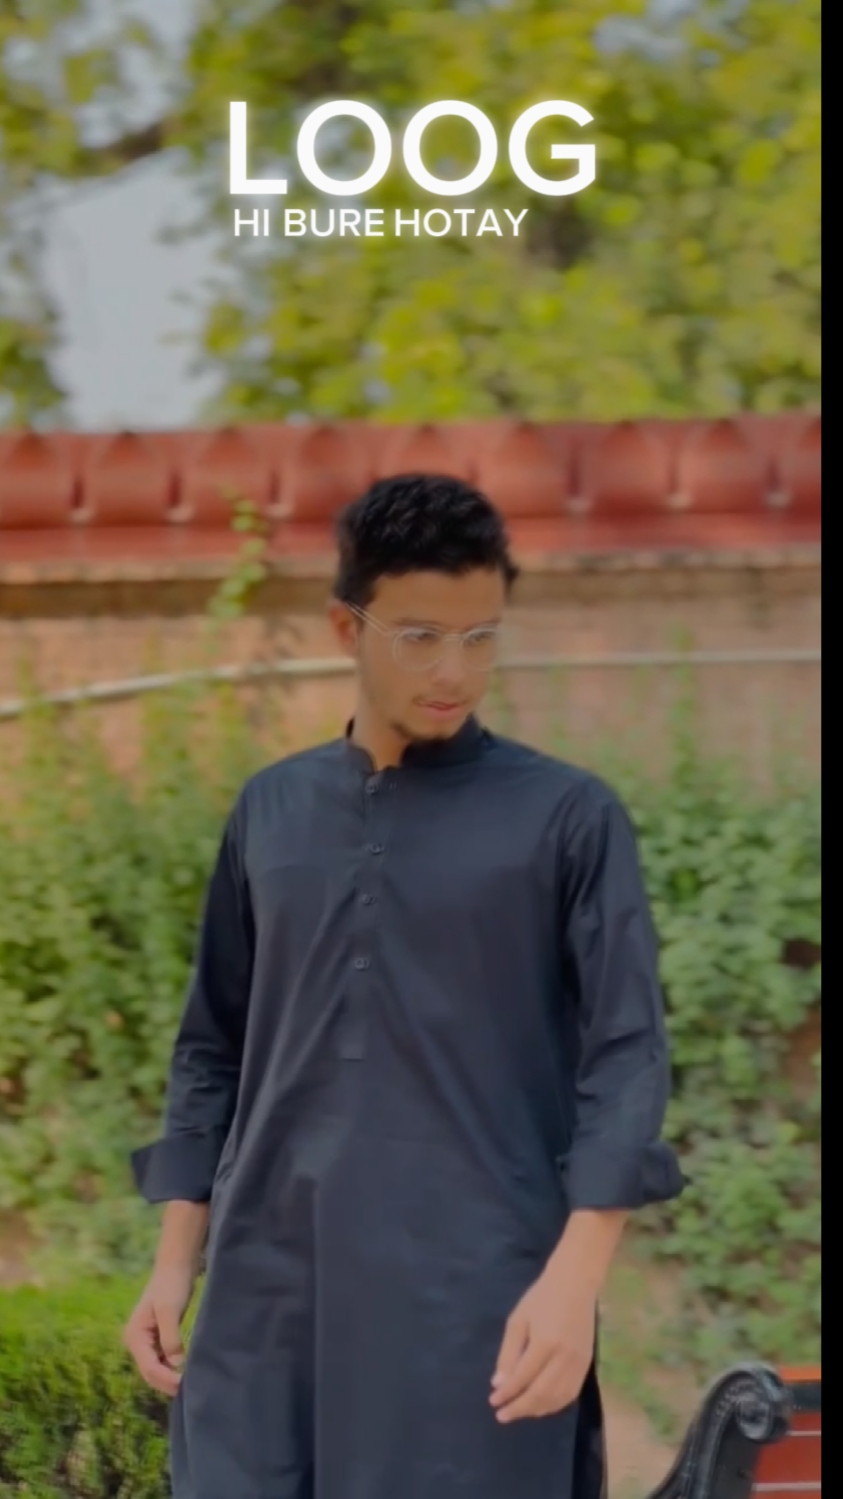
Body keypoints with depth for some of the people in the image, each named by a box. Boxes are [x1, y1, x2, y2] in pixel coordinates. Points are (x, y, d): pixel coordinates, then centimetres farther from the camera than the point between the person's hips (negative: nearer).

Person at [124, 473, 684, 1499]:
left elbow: (625, 1055, -5)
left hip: (477, 1297, -3)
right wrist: (174, 1263, 11)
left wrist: (573, 1278, -15)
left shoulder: (567, 818, 1)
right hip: (269, 1294, 4)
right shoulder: (271, 812, 13)